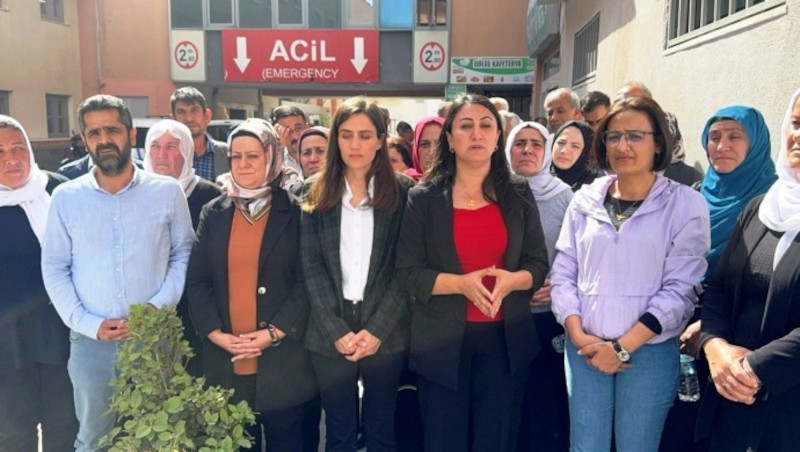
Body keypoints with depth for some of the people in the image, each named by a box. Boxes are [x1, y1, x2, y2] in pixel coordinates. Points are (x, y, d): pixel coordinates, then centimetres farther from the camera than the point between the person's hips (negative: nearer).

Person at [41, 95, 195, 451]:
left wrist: (158, 305, -11)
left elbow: (184, 253, 3)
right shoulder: (65, 197, 1)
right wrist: (89, 324, -9)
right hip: (90, 341, 1)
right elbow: (54, 268, 2)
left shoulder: (167, 192, -1)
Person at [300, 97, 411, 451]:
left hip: (386, 332, -1)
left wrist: (378, 329, -12)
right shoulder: (317, 195, 5)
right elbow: (311, 265, -2)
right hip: (329, 333, 1)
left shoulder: (402, 192, 2)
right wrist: (336, 330, -11)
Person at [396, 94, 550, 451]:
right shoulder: (423, 198, -3)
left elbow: (539, 265, 4)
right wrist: (461, 283, -21)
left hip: (505, 338, 2)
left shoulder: (519, 195, 4)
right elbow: (408, 272, -7)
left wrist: (511, 280, -18)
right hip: (442, 340, -1)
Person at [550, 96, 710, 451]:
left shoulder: (686, 205, -4)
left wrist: (623, 347, -11)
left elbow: (679, 290, -8)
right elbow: (562, 274, 5)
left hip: (650, 350, -2)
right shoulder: (585, 200, 5)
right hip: (585, 348, 2)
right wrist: (578, 335, -7)